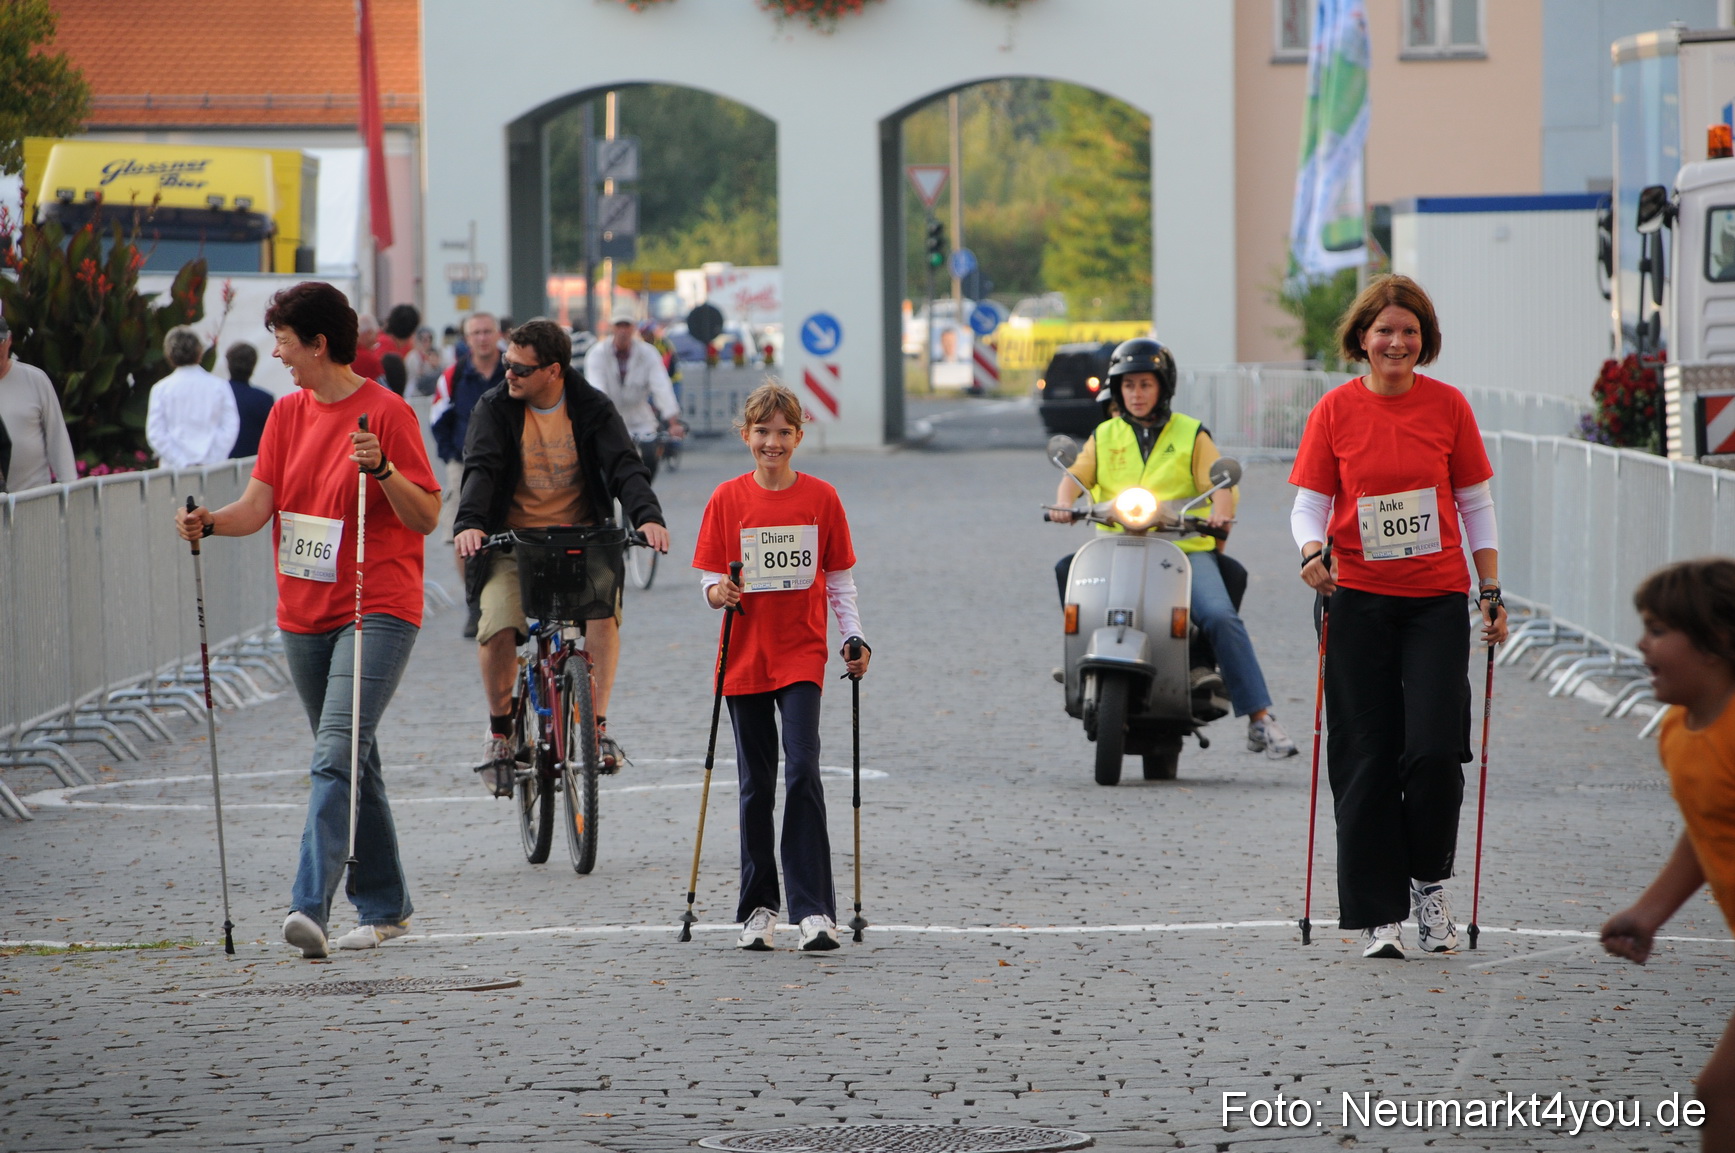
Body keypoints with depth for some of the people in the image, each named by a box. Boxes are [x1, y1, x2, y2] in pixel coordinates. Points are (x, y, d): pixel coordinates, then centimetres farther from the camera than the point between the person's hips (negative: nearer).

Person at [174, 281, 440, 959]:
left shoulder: (386, 413, -8)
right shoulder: (288, 414, 12)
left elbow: (427, 518, -8)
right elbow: (259, 505, 6)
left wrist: (382, 469, -24)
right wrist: (210, 522, -13)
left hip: (378, 610, -7)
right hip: (304, 614, 7)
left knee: (336, 756, -19)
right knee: (353, 760, 13)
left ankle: (310, 907, -29)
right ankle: (384, 907, 22)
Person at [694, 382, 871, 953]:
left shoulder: (821, 498, 2)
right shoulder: (727, 499, 2)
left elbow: (840, 578, 7)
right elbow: (710, 576, 3)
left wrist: (854, 638, -2)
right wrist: (718, 592, -19)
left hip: (802, 654, -1)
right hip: (746, 656, 1)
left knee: (802, 772, -14)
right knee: (756, 785, 7)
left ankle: (814, 910, -13)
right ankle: (758, 907, 17)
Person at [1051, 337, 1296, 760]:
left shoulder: (1191, 435, 12)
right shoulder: (1105, 436, 20)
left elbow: (1220, 482, 2)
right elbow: (1077, 474, 7)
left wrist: (1222, 511, -21)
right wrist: (1064, 502, -16)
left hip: (1186, 547, -2)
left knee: (1222, 617, -24)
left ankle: (1260, 718, -23)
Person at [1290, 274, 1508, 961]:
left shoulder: (1447, 406, 2)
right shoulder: (1335, 411, 1)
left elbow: (1475, 504, 8)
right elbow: (1310, 503, 1)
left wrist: (1493, 593, 5)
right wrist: (1313, 550, -20)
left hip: (1436, 600, 0)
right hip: (1360, 600, 0)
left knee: (1434, 749, -11)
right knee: (1366, 760, 0)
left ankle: (1429, 882, 12)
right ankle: (1377, 916, 7)